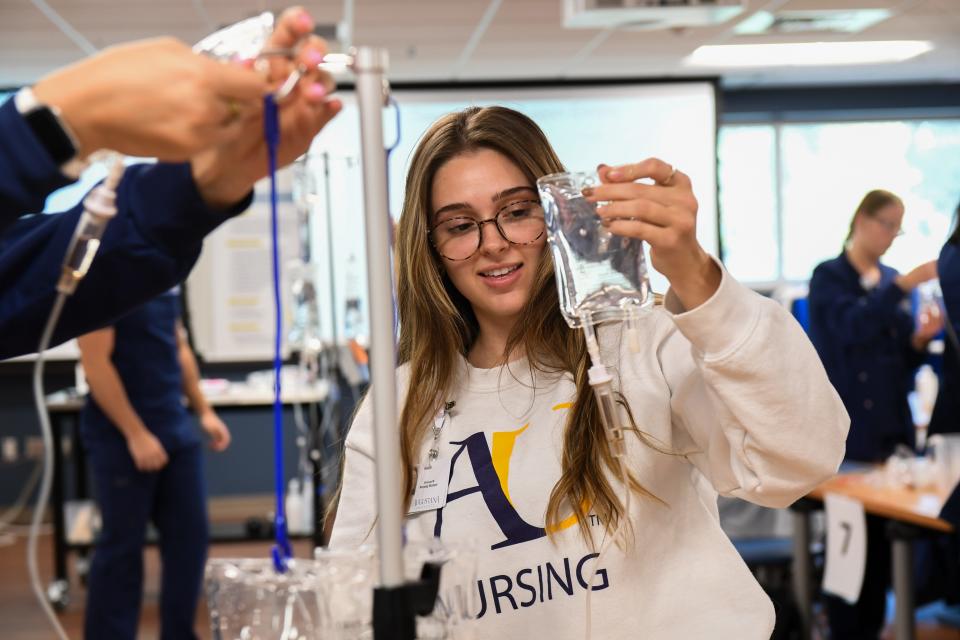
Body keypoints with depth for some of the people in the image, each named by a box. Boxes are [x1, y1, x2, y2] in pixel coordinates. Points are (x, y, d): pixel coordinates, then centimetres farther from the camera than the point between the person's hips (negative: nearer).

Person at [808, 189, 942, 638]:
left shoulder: (893, 281, 14)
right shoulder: (828, 277, -4)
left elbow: (902, 358, 15)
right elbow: (854, 325, -23)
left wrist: (920, 339, -6)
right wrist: (906, 284, -29)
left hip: (892, 427, 6)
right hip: (848, 429, -6)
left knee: (885, 535, 6)